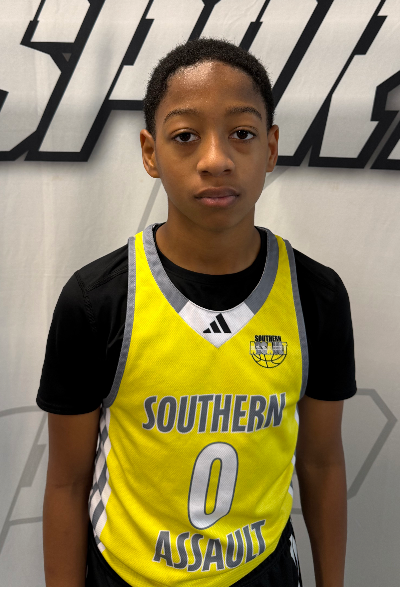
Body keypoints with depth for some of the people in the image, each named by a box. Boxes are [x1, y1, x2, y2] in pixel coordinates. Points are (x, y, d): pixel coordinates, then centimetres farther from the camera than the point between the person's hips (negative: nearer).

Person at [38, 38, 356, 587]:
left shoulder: (318, 296, -14)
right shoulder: (93, 300, -20)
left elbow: (321, 462, -2)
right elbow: (69, 482, -10)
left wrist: (332, 582, 6)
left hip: (266, 567, 2)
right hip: (124, 569, -1)